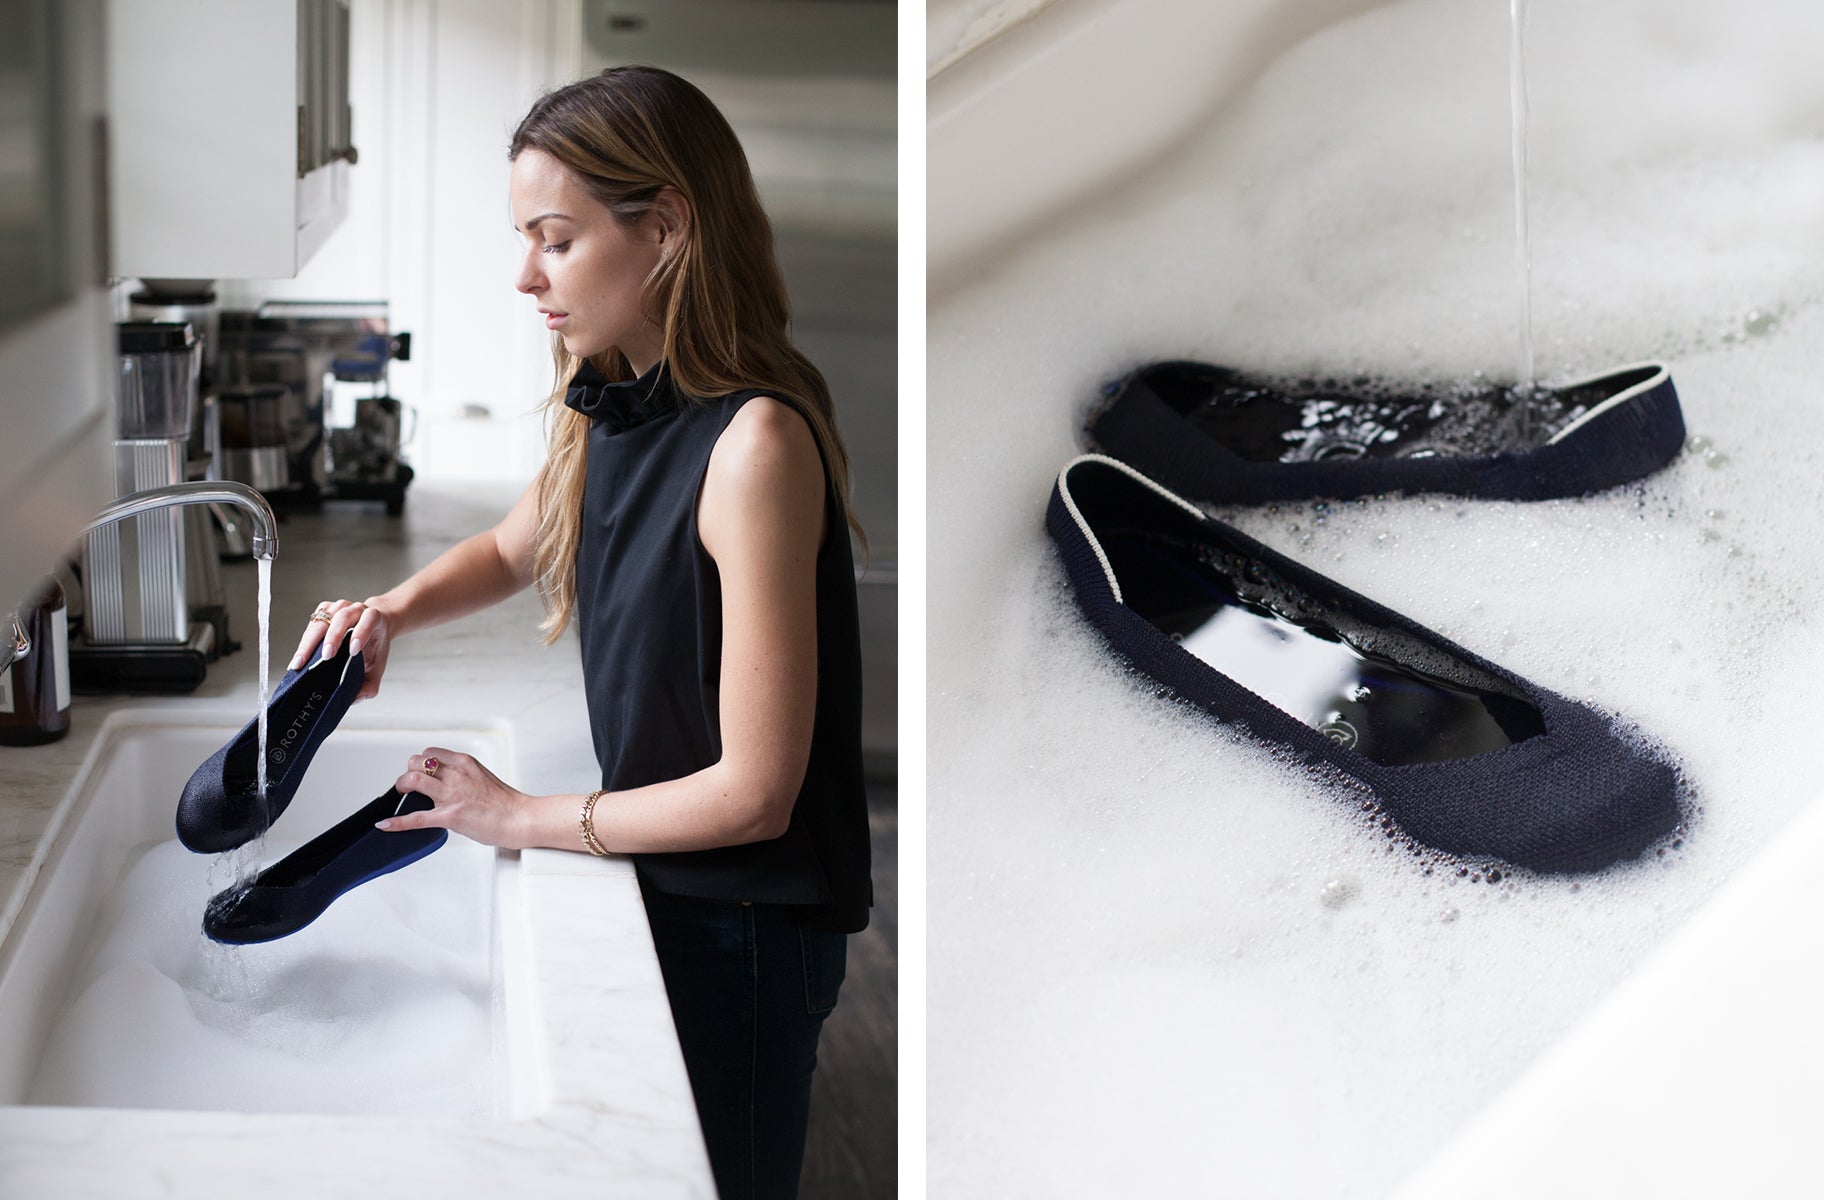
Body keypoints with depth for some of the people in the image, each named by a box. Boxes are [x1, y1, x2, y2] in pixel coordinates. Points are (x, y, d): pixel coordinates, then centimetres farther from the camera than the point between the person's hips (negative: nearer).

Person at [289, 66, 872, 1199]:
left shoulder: (755, 443, -28)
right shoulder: (610, 411, 0)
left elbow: (754, 792, -26)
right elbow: (514, 548, 22)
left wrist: (523, 817, -14)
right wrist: (393, 611, 1)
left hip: (746, 925, -8)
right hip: (657, 884, 8)